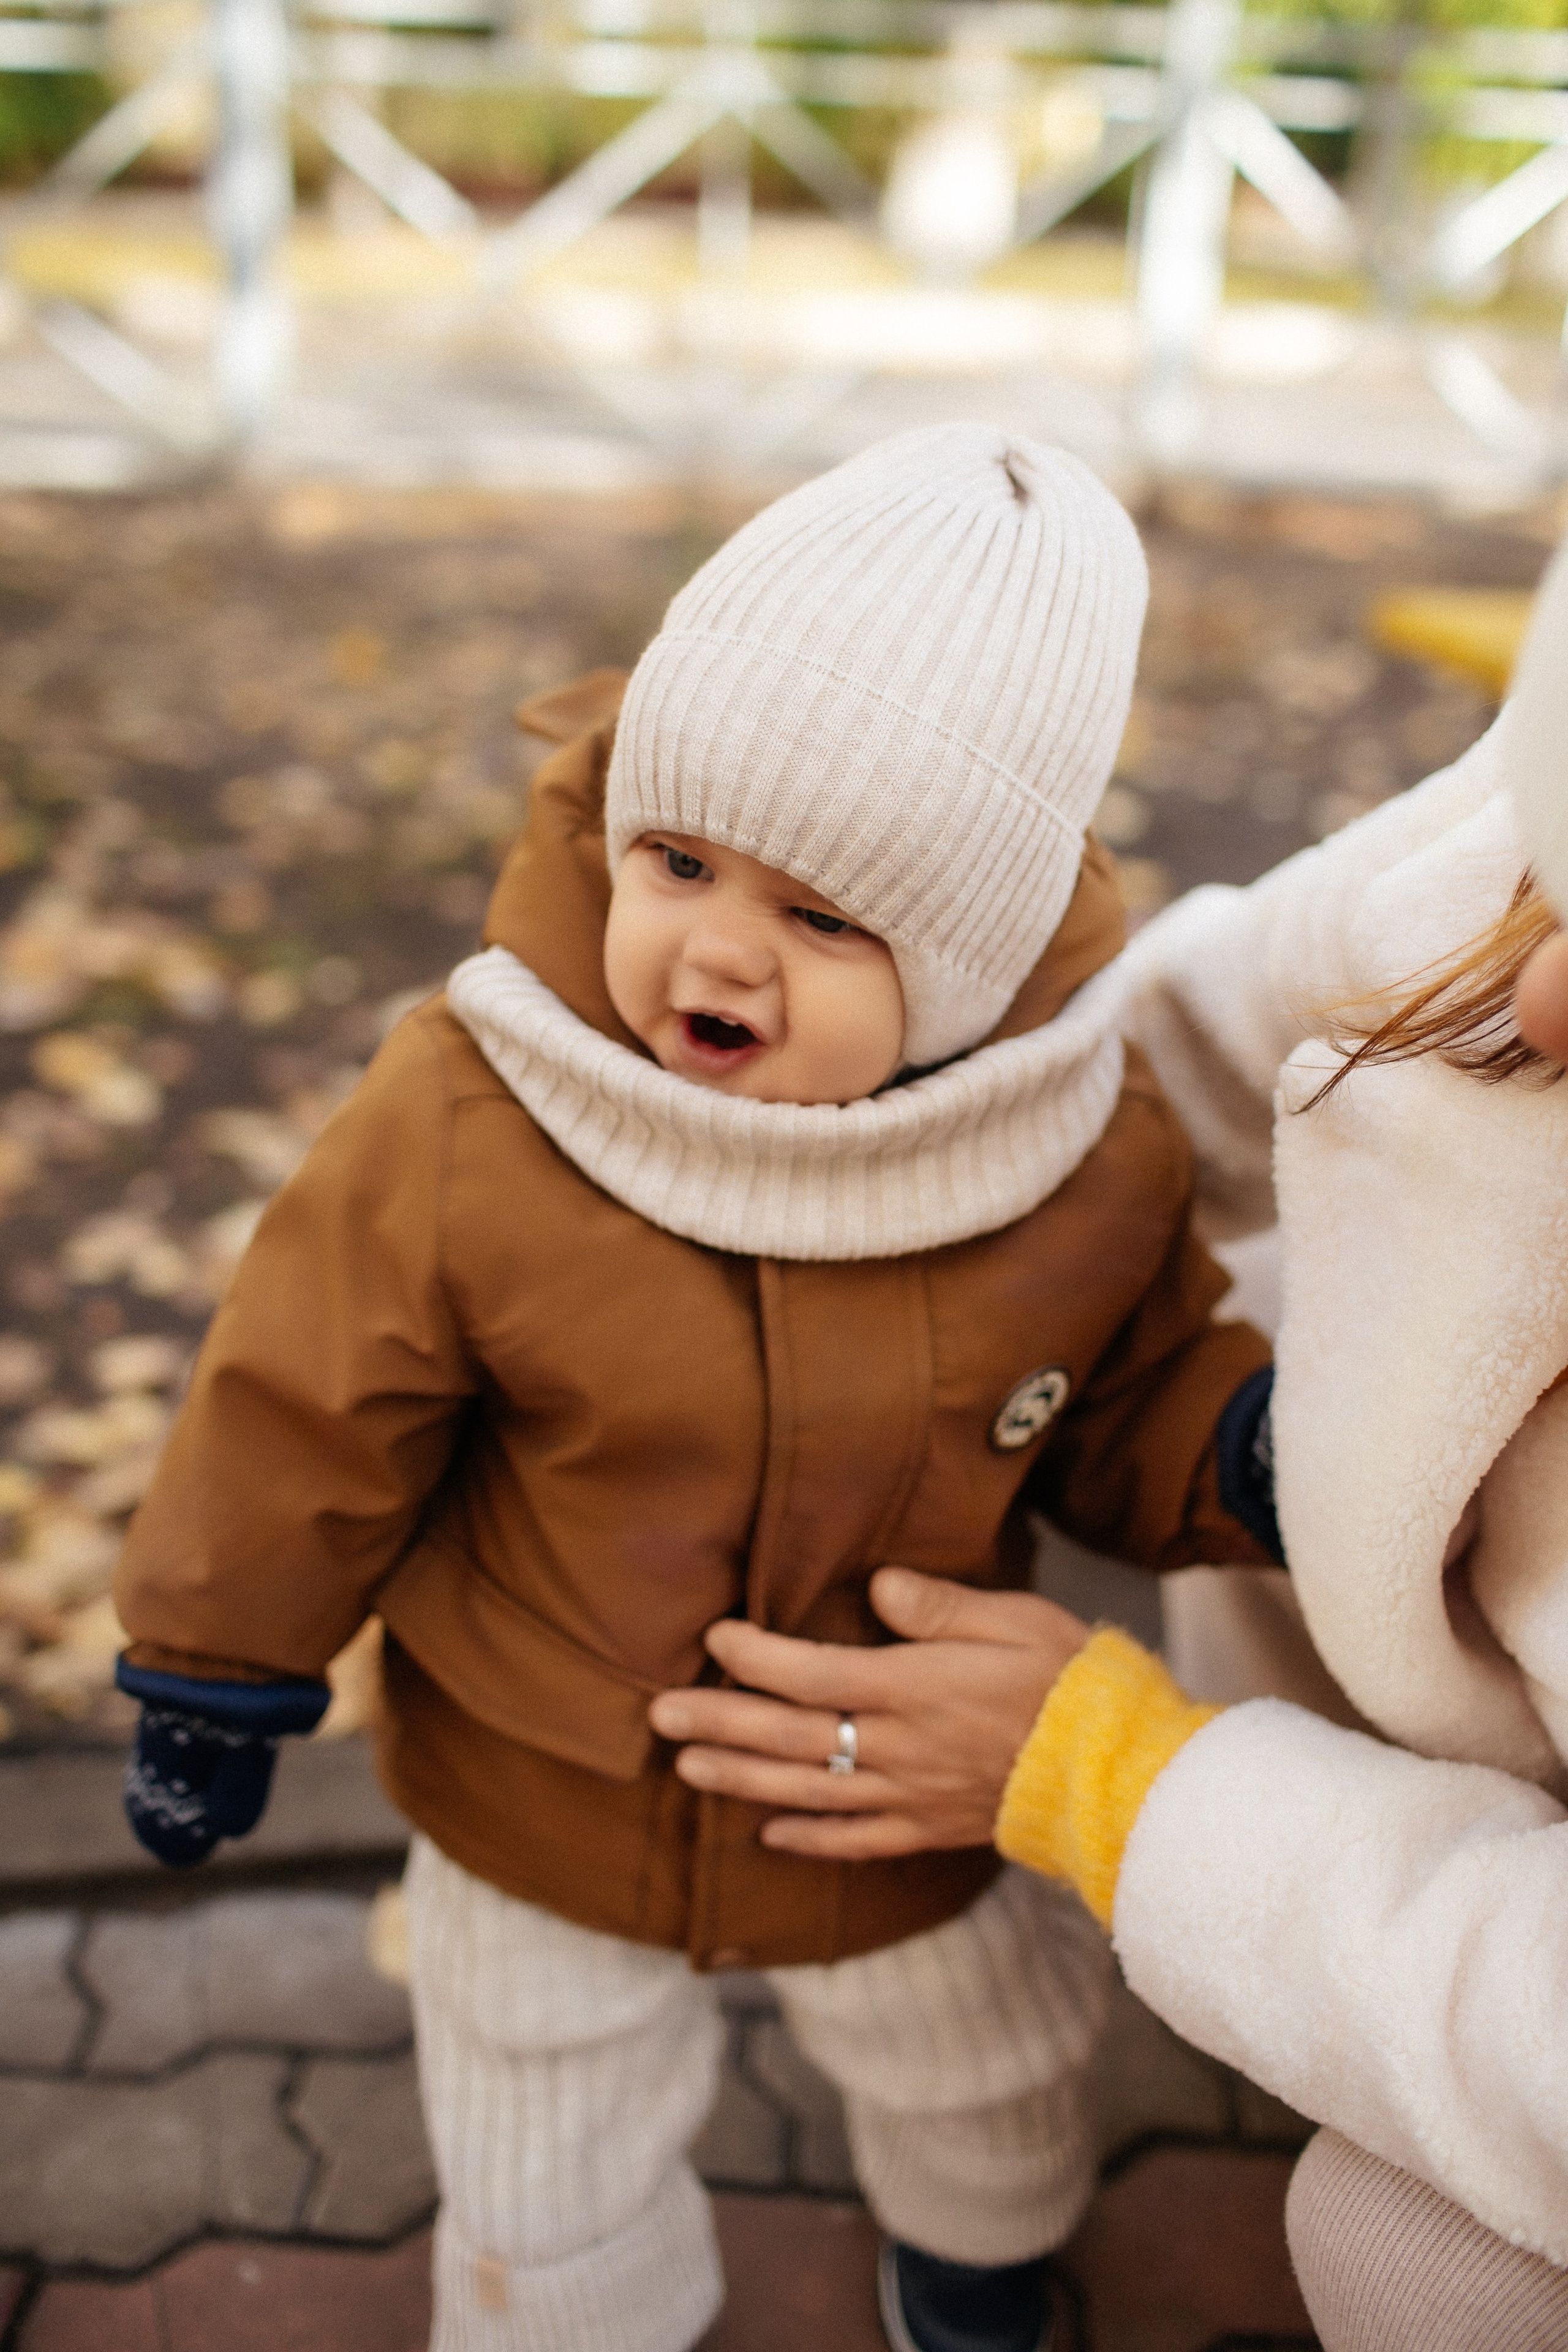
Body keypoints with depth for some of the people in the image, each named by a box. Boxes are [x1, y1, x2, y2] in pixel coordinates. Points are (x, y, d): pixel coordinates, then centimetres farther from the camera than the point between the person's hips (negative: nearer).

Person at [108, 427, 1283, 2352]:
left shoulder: (1090, 1158, -23)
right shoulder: (465, 1120, -30)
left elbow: (1124, 1411, -6)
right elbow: (309, 1409, -16)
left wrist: (1251, 1451, -26)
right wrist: (219, 1673, -4)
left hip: (909, 1818, 3)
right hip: (544, 1818, -2)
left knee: (985, 2087, 32)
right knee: (550, 2189, 23)